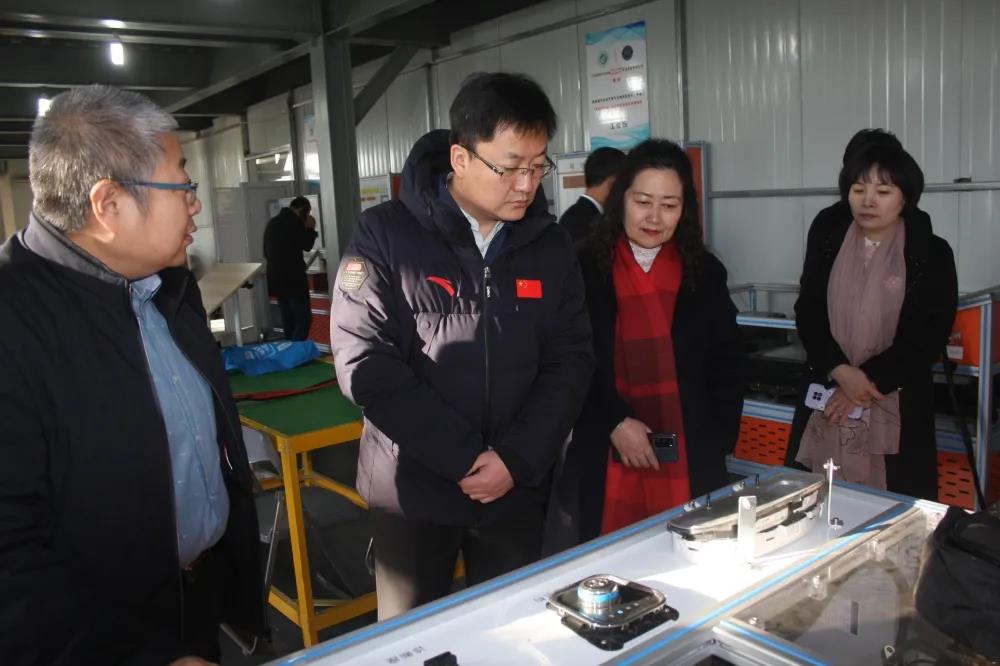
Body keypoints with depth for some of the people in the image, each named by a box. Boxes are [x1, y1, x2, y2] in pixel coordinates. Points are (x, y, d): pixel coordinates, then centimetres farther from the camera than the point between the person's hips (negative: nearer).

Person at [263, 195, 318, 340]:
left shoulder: (272, 222, 18)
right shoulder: (294, 222, -9)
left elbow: (266, 253, 24)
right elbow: (307, 245, -7)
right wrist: (310, 228, 5)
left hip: (275, 278, 9)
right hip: (293, 278, -9)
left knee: (288, 319, 12)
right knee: (304, 318, -7)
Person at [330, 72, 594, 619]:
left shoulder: (551, 245, 1)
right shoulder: (385, 234, -10)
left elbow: (570, 361, 1)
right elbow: (365, 363, -16)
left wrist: (517, 459, -12)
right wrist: (465, 456, -17)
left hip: (517, 490, 3)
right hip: (413, 489, -3)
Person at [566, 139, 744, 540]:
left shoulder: (705, 272, 5)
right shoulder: (586, 267, -1)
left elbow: (726, 368, 9)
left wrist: (716, 446, 2)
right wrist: (615, 421, -13)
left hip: (688, 464, 2)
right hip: (606, 463, -1)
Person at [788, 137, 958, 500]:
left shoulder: (931, 253, -3)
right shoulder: (827, 235, 3)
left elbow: (928, 338, -6)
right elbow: (807, 313, 0)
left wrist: (867, 379, -12)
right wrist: (840, 370, -13)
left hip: (897, 406, -2)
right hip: (826, 394, 2)